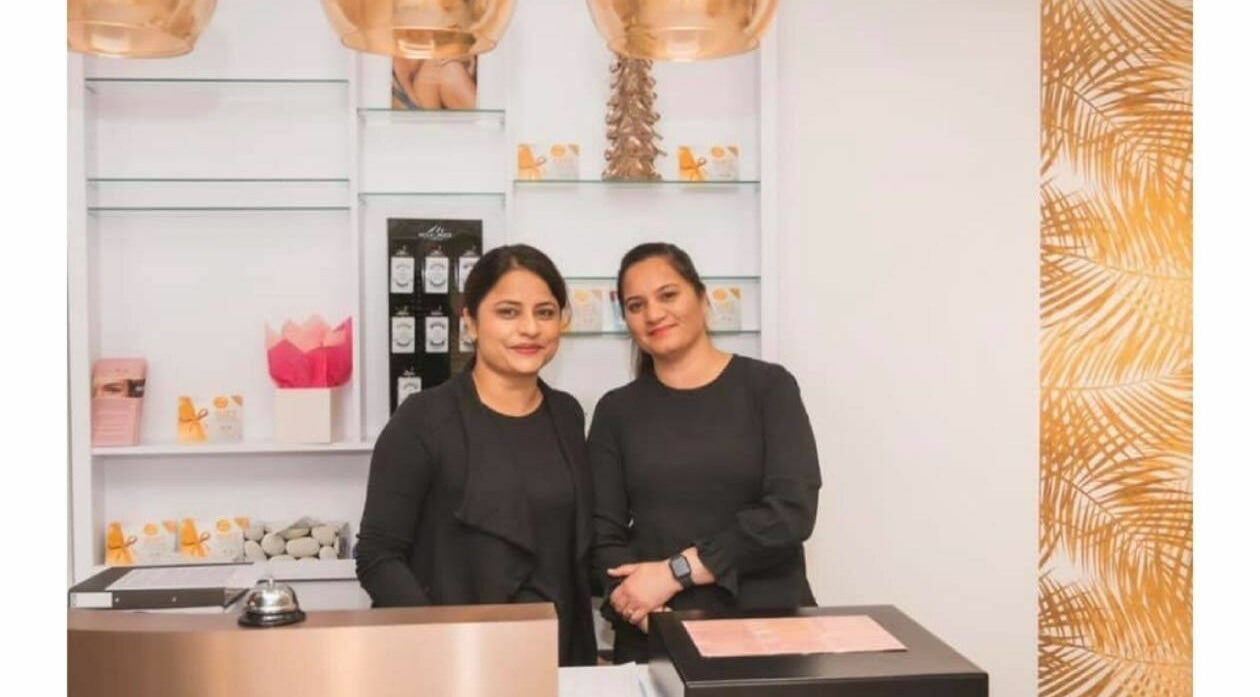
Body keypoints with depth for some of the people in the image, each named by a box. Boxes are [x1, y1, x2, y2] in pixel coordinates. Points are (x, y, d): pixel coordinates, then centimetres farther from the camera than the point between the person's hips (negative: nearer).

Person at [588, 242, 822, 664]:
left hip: (769, 623, -1)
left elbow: (793, 510, -11)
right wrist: (636, 601, -19)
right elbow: (603, 533, 0)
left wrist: (676, 571, -16)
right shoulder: (616, 410, 6)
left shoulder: (767, 385, -1)